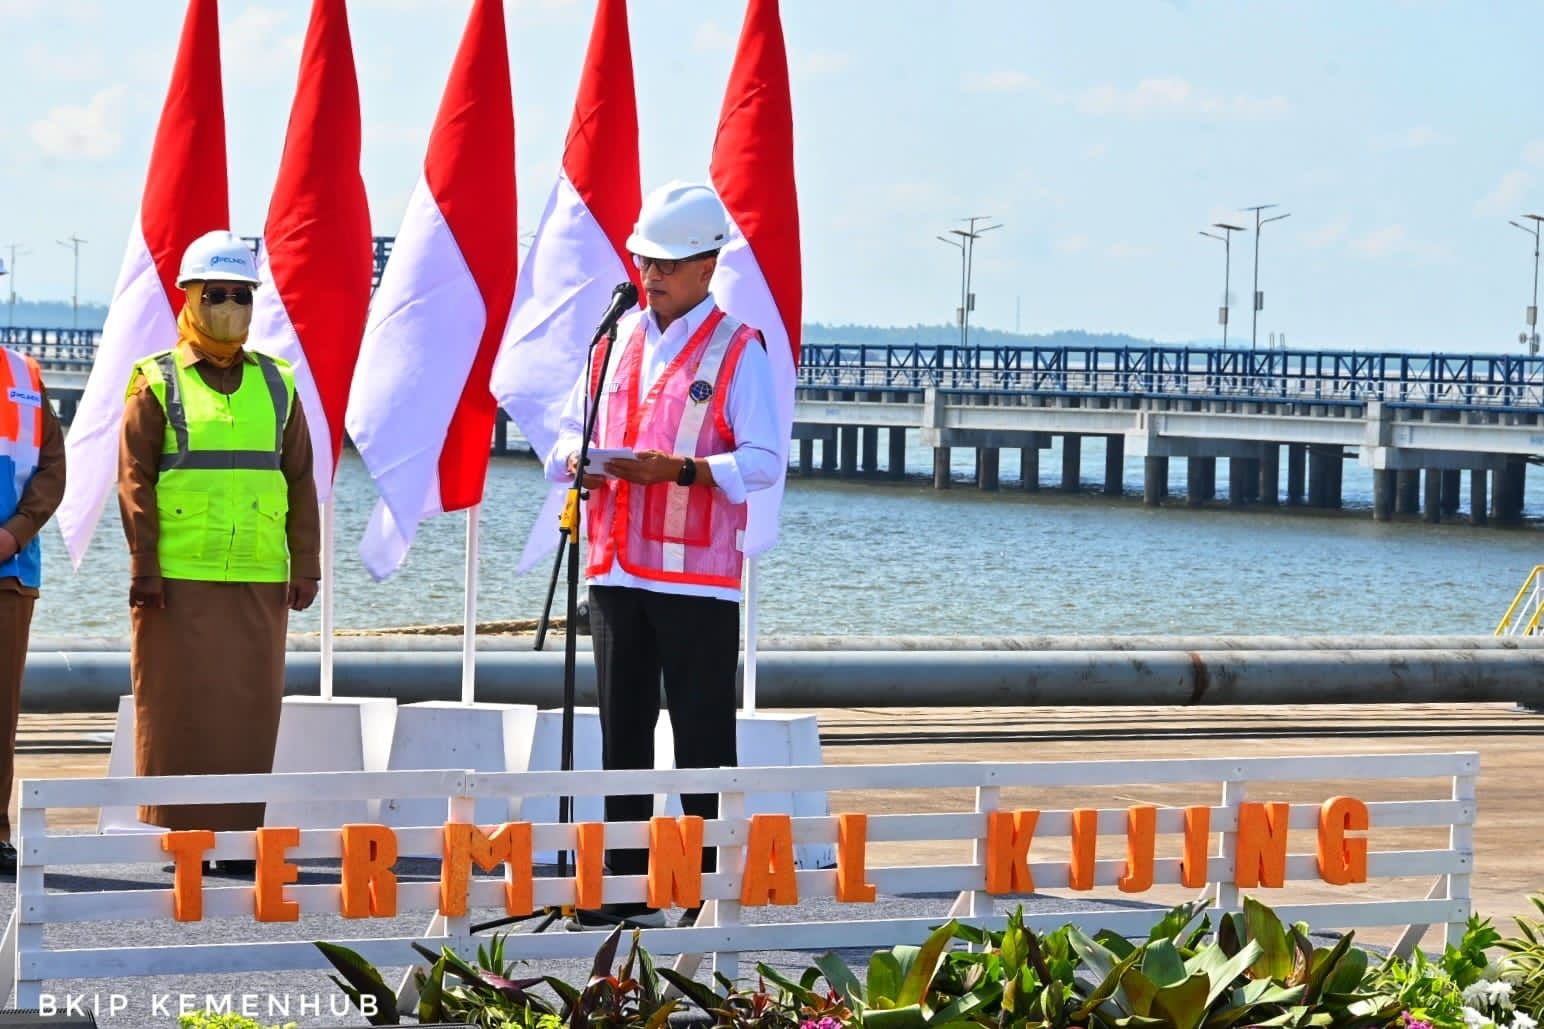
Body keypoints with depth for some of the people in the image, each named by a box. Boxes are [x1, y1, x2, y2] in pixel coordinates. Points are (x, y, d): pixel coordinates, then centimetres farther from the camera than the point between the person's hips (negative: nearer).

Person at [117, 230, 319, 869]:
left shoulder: (276, 385, 14)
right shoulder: (157, 384, 3)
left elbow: (300, 481, 14)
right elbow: (135, 481, -2)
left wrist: (304, 565, 8)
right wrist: (144, 568, -9)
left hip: (258, 578, 3)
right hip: (179, 579, -3)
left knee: (251, 707, 3)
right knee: (178, 707, -2)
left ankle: (240, 833, 9)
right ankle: (173, 835, 2)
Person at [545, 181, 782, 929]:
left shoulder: (737, 349, -3)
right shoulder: (618, 339, 14)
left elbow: (760, 463, -10)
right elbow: (570, 427, 19)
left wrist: (676, 469, -22)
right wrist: (576, 460, -4)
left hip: (697, 575, -6)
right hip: (617, 566, 6)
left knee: (702, 740, -2)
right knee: (622, 733, 9)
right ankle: (625, 889, 14)